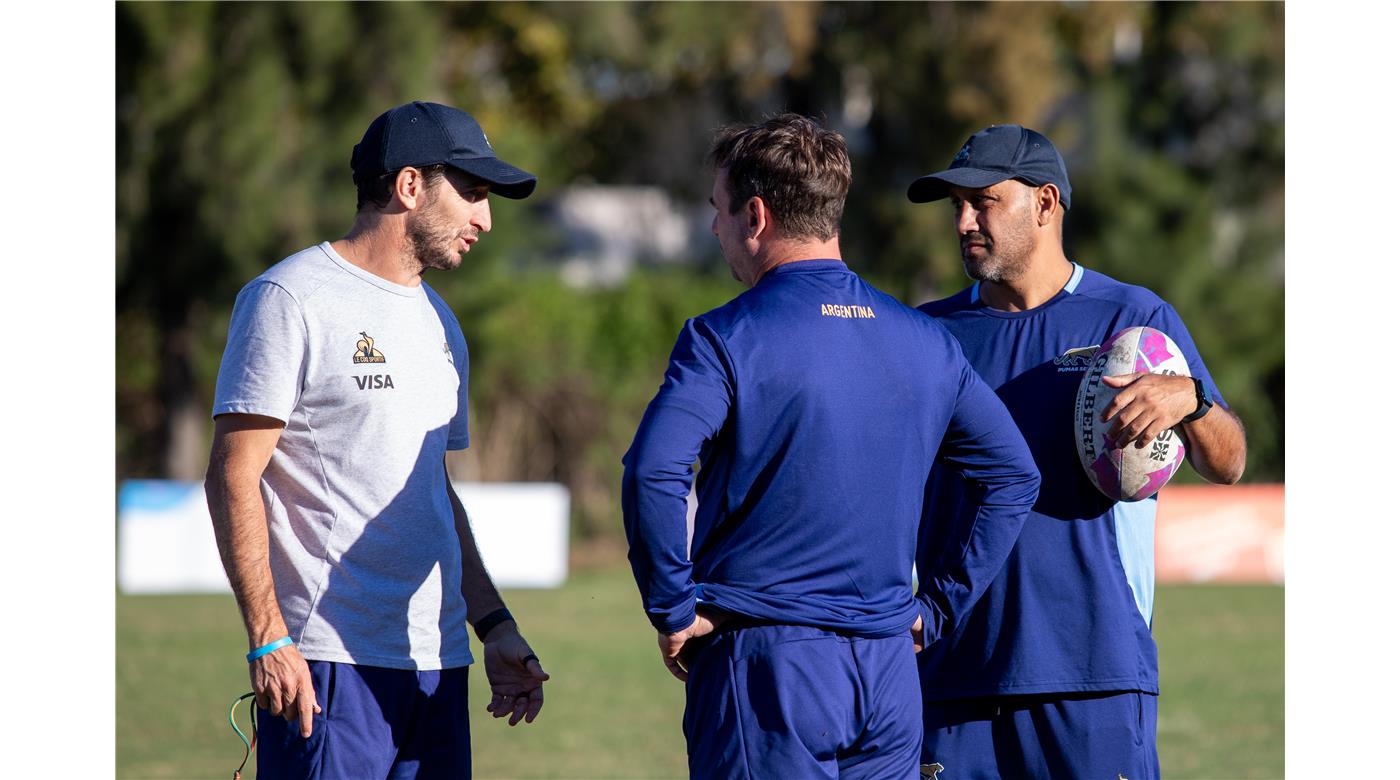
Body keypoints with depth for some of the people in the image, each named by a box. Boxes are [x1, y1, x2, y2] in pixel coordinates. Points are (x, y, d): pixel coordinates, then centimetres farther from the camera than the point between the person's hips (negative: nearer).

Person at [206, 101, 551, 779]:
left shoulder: (438, 321, 20)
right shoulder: (292, 298, -5)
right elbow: (234, 476, -10)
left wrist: (496, 627, 18)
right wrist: (268, 640, -18)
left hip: (438, 664, 8)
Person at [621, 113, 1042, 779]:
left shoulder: (724, 340, -8)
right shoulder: (926, 343, 10)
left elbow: (652, 473, -22)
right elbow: (1014, 476, 15)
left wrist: (673, 610, -11)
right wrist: (937, 606, 16)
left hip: (764, 667, -5)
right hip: (889, 674, 5)